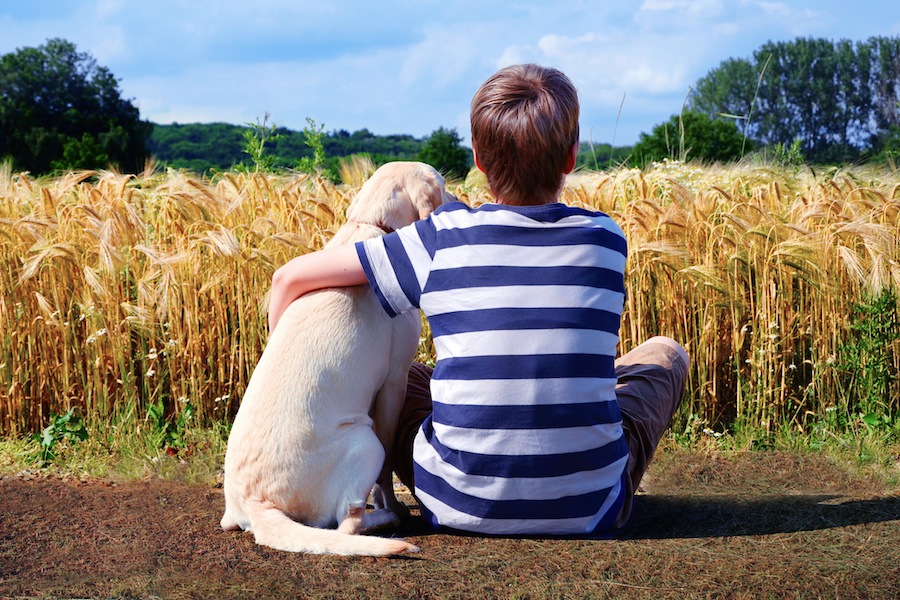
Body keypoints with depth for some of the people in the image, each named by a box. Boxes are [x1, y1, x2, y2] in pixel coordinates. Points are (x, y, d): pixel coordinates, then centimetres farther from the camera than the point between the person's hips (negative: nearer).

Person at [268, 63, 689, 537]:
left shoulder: (442, 239, -8)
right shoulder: (605, 238, -4)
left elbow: (292, 277, -3)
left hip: (461, 505, 0)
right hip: (589, 510, 1)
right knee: (664, 353, 24)